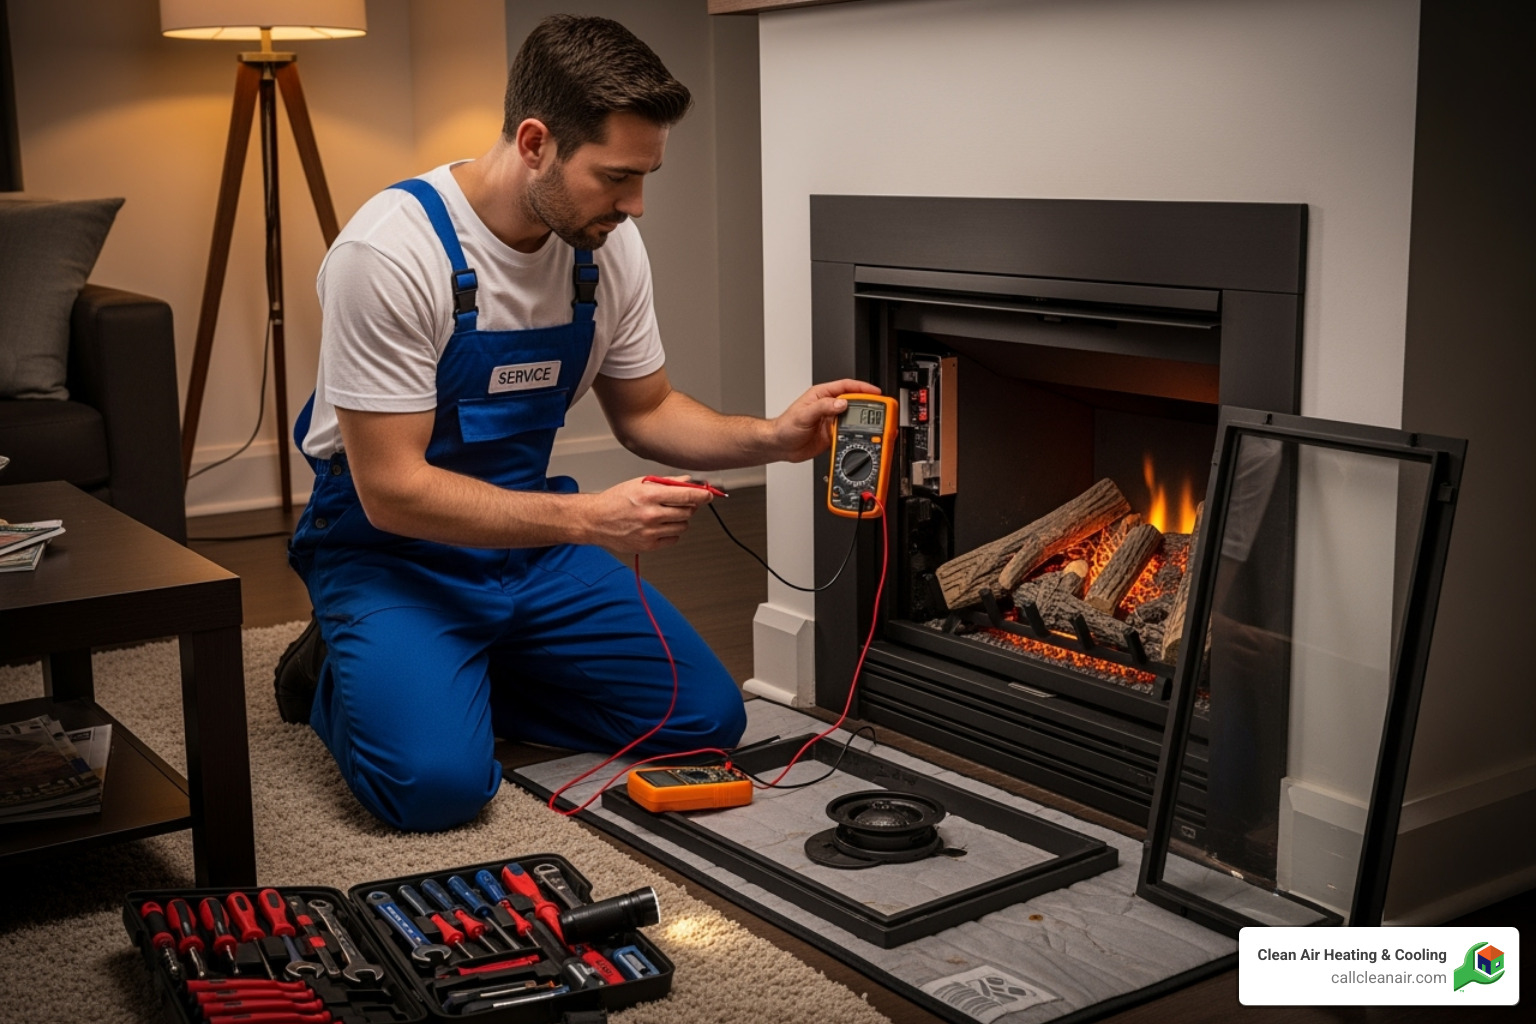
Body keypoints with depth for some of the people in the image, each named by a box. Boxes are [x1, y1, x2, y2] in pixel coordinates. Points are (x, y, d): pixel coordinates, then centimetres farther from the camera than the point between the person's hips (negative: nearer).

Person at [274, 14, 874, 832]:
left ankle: (470, 678, 13)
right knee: (437, 780, -28)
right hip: (392, 547, -6)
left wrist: (772, 438, -10)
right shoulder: (392, 250, -26)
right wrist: (587, 518, -33)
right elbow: (392, 492, -25)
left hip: (530, 539, 6)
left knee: (705, 719, -3)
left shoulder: (607, 245, -6)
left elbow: (645, 413, 8)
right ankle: (339, 674, 6)